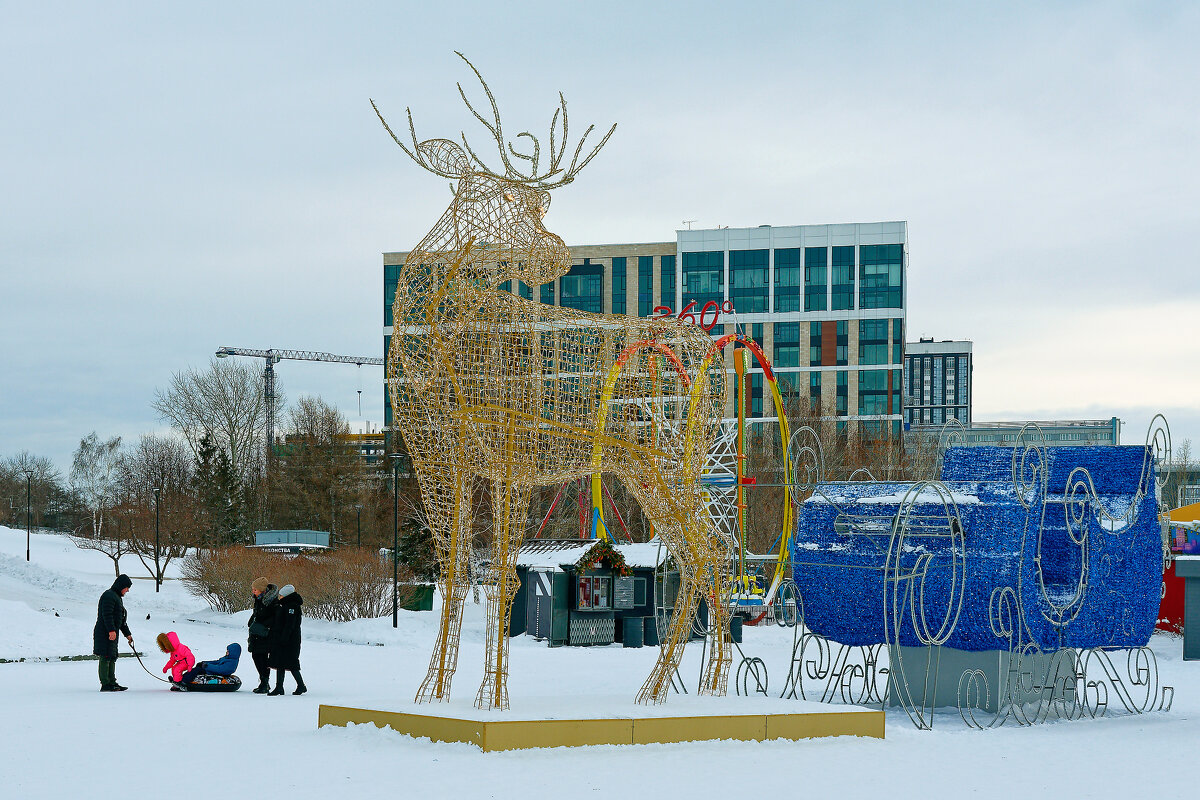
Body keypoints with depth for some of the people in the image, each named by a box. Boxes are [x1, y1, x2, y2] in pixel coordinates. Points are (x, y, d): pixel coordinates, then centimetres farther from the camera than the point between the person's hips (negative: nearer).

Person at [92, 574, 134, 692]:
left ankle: (112, 683, 16)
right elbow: (107, 615, -21)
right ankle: (105, 684, -11)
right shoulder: (109, 596, -10)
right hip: (104, 633, -10)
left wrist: (127, 634, 29)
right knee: (106, 657, -10)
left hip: (112, 633, 10)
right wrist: (111, 630, -27)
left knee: (112, 658, 12)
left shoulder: (117, 597, 23)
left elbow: (121, 619, 29)